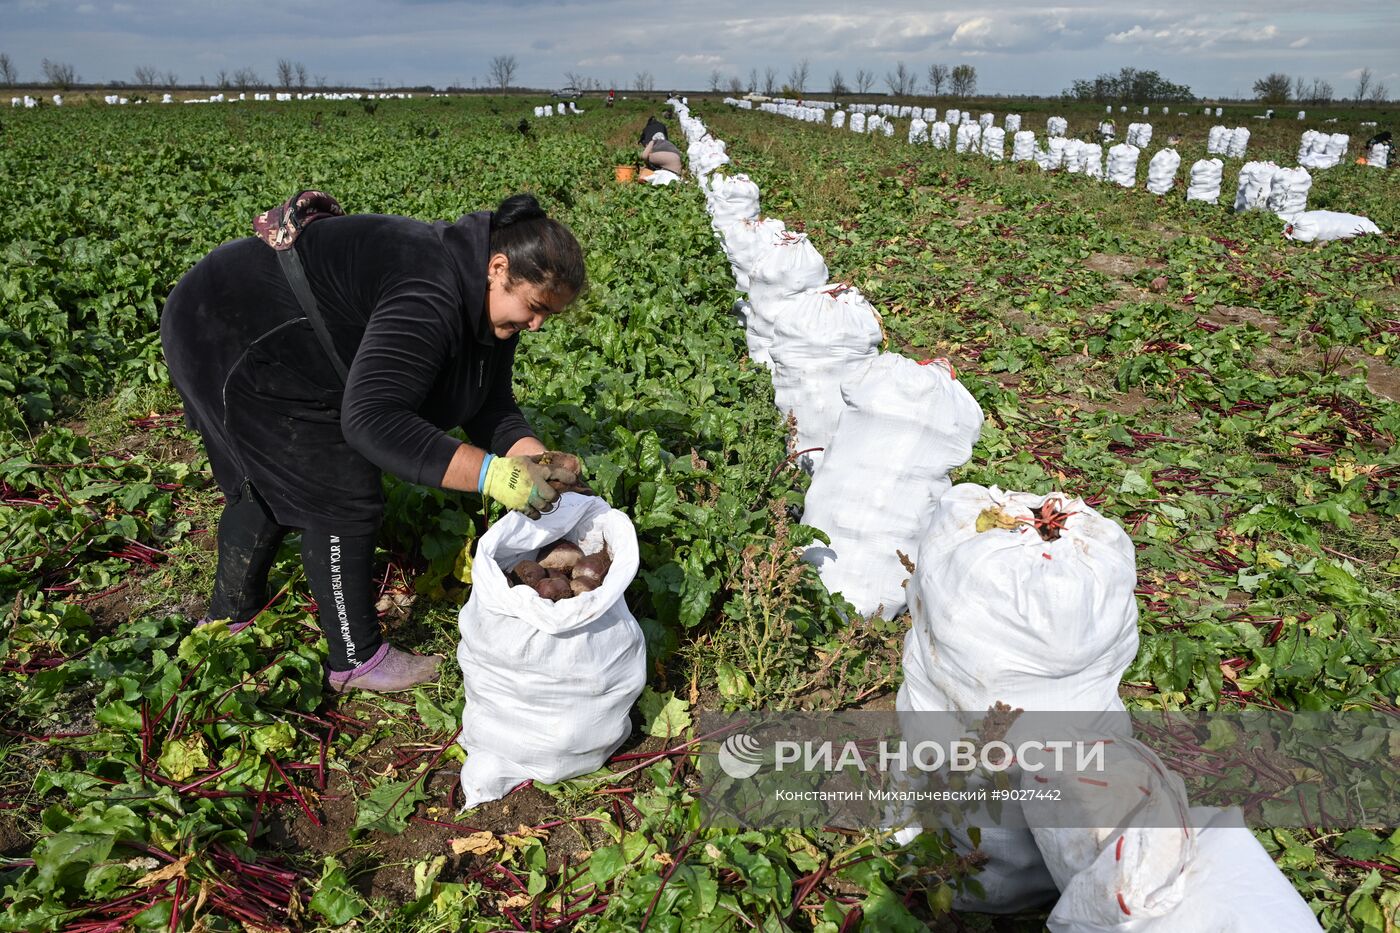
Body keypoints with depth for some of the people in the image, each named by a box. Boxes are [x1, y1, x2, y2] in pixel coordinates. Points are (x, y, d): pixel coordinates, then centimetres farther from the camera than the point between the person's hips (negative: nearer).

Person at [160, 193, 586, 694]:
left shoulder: (486, 300, -3)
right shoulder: (430, 296, -34)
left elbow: (489, 408, -2)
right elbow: (372, 419, -40)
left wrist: (535, 458, -20)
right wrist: (492, 474, -43)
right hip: (234, 337, -10)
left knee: (271, 485, 23)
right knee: (345, 501, -7)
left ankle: (229, 614, 45)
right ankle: (357, 661, 9)